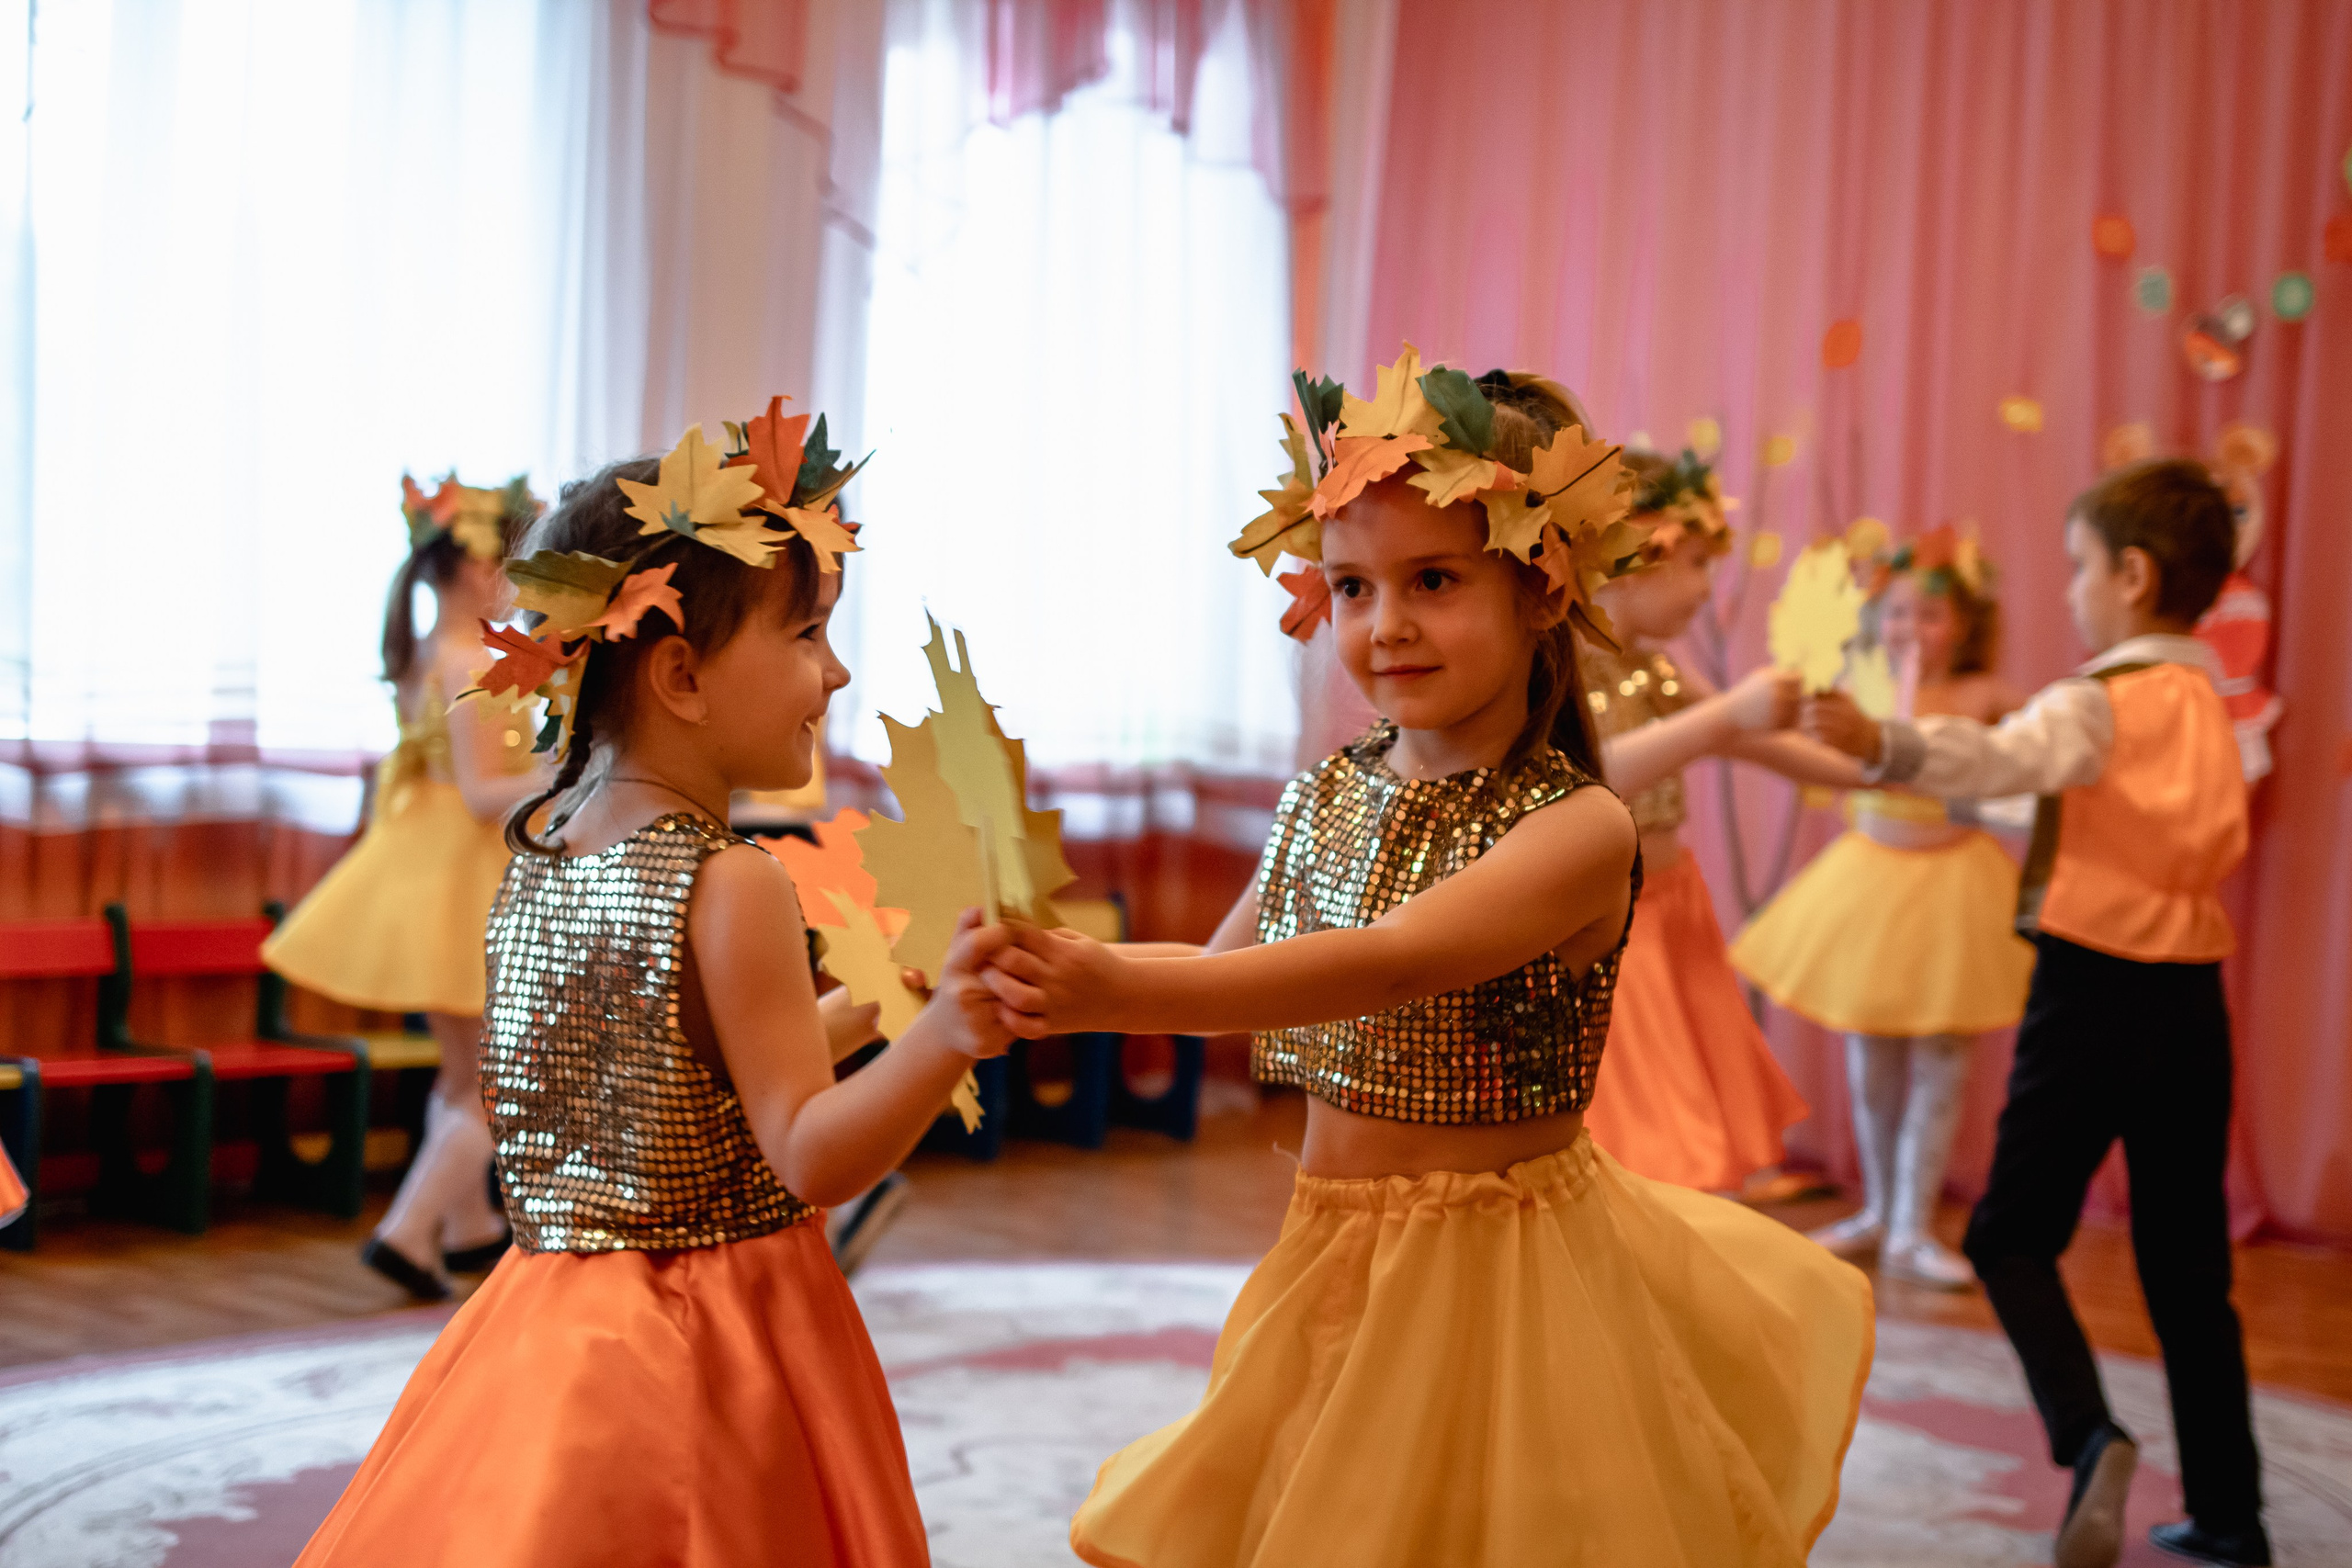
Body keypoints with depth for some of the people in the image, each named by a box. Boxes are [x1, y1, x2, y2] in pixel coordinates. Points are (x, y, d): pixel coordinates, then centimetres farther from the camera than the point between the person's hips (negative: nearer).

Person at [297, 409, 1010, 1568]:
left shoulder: (532, 850, 3)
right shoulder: (731, 887, -20)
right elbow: (810, 1159, -20)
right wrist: (941, 1038, -35)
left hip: (542, 1331, 7)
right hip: (701, 1365, -7)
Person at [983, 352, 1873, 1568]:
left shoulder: (1578, 829, -19)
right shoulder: (1326, 799, 2)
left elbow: (1397, 963, -34)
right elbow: (1232, 967, 14)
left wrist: (1120, 992, -43)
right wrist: (1057, 963, -3)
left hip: (1502, 1273, -6)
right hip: (1331, 1263, 6)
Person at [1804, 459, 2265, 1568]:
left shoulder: (2099, 703, -11)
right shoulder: (2210, 709, 13)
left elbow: (2001, 757, -31)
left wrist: (1885, 747, -49)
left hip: (2092, 990, -7)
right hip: (2192, 998, 7)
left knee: (2014, 1231, 5)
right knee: (2187, 1261, 12)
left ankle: (2087, 1431, -15)